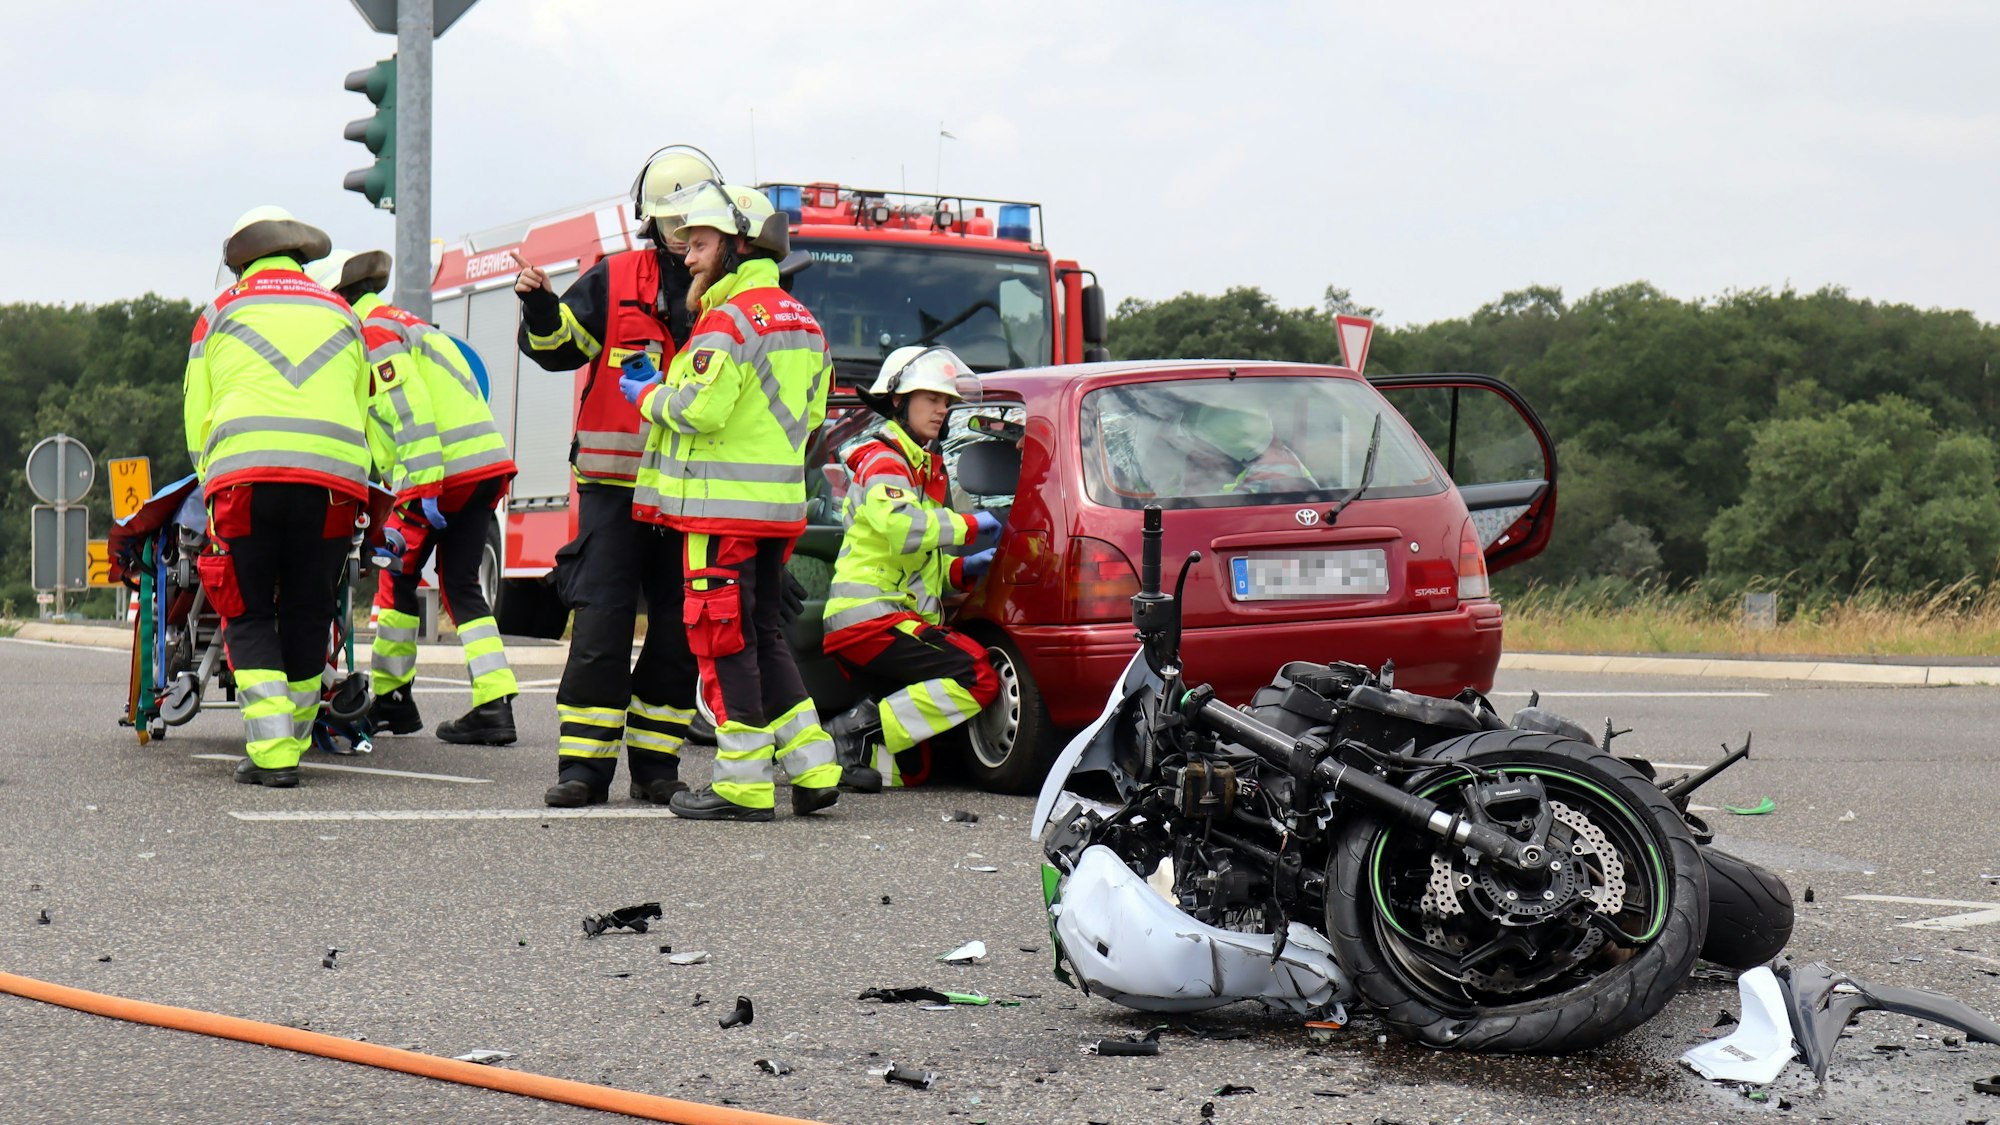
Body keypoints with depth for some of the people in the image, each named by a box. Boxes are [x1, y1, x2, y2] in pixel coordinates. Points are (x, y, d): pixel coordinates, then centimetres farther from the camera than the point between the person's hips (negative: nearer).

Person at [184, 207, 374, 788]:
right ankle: (292, 743, 15)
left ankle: (271, 754, -12)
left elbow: (196, 417, 16)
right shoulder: (341, 314, 23)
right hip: (334, 477, 2)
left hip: (246, 472, -2)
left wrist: (212, 480, 27)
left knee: (249, 617, 2)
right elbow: (361, 410, 24)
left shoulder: (221, 312, 17)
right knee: (308, 617, 11)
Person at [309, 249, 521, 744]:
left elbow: (408, 411, -16)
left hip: (442, 469, -9)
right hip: (487, 464, 9)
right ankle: (495, 706, -2)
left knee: (397, 578, 5)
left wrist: (422, 491, -20)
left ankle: (390, 699, 13)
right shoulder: (403, 322, 26)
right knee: (461, 585, 8)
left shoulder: (373, 331, -4)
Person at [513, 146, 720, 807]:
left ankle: (655, 762, 14)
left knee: (680, 629, 4)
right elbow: (558, 349, 4)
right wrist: (540, 306, -14)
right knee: (601, 624, -5)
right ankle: (584, 764, 0)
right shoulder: (614, 281, 6)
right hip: (616, 483, -2)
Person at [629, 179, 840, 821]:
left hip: (724, 505, -9)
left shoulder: (731, 319, -14)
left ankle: (744, 785, -2)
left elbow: (699, 409, -21)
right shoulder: (802, 323, 15)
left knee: (724, 641, -4)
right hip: (778, 503, 9)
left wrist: (649, 394, -1)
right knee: (763, 636, 16)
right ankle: (811, 769, 14)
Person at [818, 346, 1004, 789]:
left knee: (910, 768, 8)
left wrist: (963, 570, 9)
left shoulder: (925, 467, 26)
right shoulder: (882, 460, -4)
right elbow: (901, 527, -27)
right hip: (870, 616, -10)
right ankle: (855, 731, -23)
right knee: (978, 678, -25)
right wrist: (969, 525, -16)